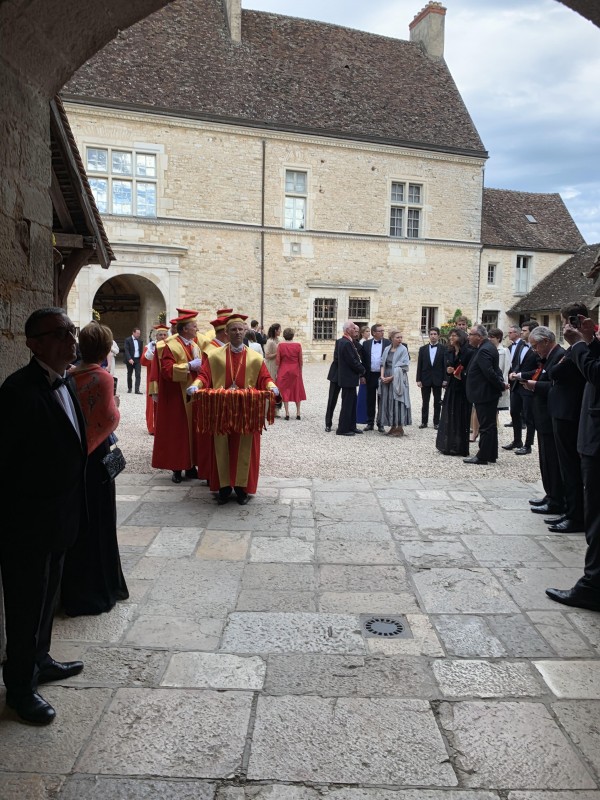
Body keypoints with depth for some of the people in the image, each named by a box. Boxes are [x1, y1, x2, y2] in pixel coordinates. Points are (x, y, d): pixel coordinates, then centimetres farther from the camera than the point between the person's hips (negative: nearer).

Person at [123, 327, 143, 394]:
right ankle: (129, 388, 23)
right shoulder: (128, 340, -4)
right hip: (130, 360, -3)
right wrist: (129, 359, -23)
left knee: (138, 375, -7)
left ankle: (137, 390, -9)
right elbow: (126, 350, -12)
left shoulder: (140, 341, 9)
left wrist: (141, 359, 2)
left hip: (138, 360, 3)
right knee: (129, 375, 9)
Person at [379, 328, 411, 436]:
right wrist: (382, 376, -7)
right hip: (386, 379, 5)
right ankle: (393, 426, 14)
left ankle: (400, 428, 2)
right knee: (389, 402, 6)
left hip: (398, 380, -5)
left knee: (397, 402, -4)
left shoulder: (403, 349, -5)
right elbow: (383, 364, 10)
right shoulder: (387, 349, 10)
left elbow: (402, 367, -10)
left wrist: (391, 377, -15)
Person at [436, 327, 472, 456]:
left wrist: (461, 373, -23)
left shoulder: (468, 352, -9)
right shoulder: (449, 352, 10)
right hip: (451, 387, 6)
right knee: (448, 417, 8)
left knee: (460, 418, 0)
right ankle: (448, 446, 16)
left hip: (462, 389, -6)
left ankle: (459, 447, 8)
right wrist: (448, 371, -7)